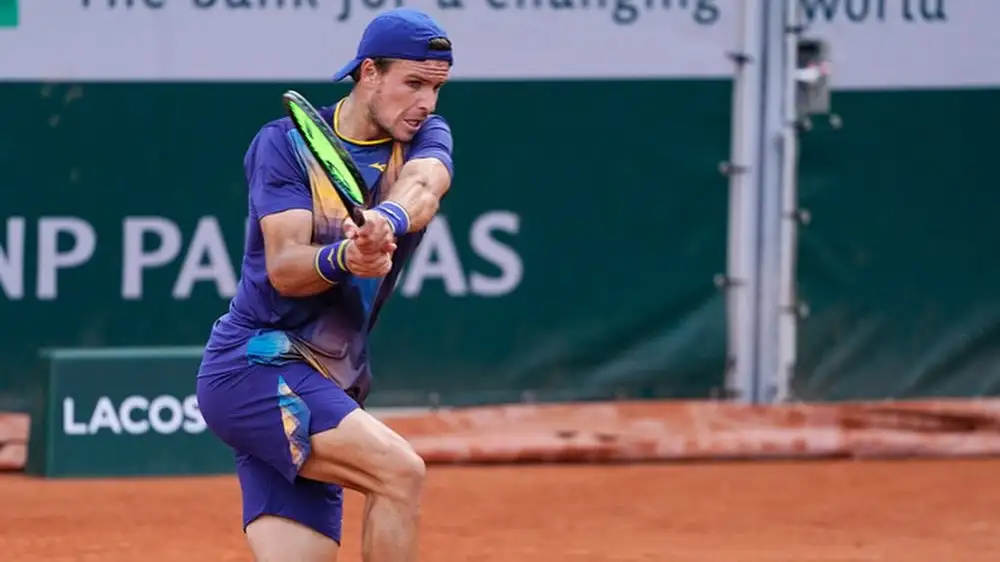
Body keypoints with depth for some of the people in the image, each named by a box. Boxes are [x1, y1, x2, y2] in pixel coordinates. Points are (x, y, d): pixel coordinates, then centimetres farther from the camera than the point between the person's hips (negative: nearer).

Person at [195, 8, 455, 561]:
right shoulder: (285, 144, -6)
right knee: (400, 472, -24)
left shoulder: (425, 138, 6)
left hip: (327, 389, 6)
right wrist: (341, 260, -39)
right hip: (254, 365, -6)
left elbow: (421, 188, -19)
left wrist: (386, 221, -43)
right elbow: (284, 269, -17)